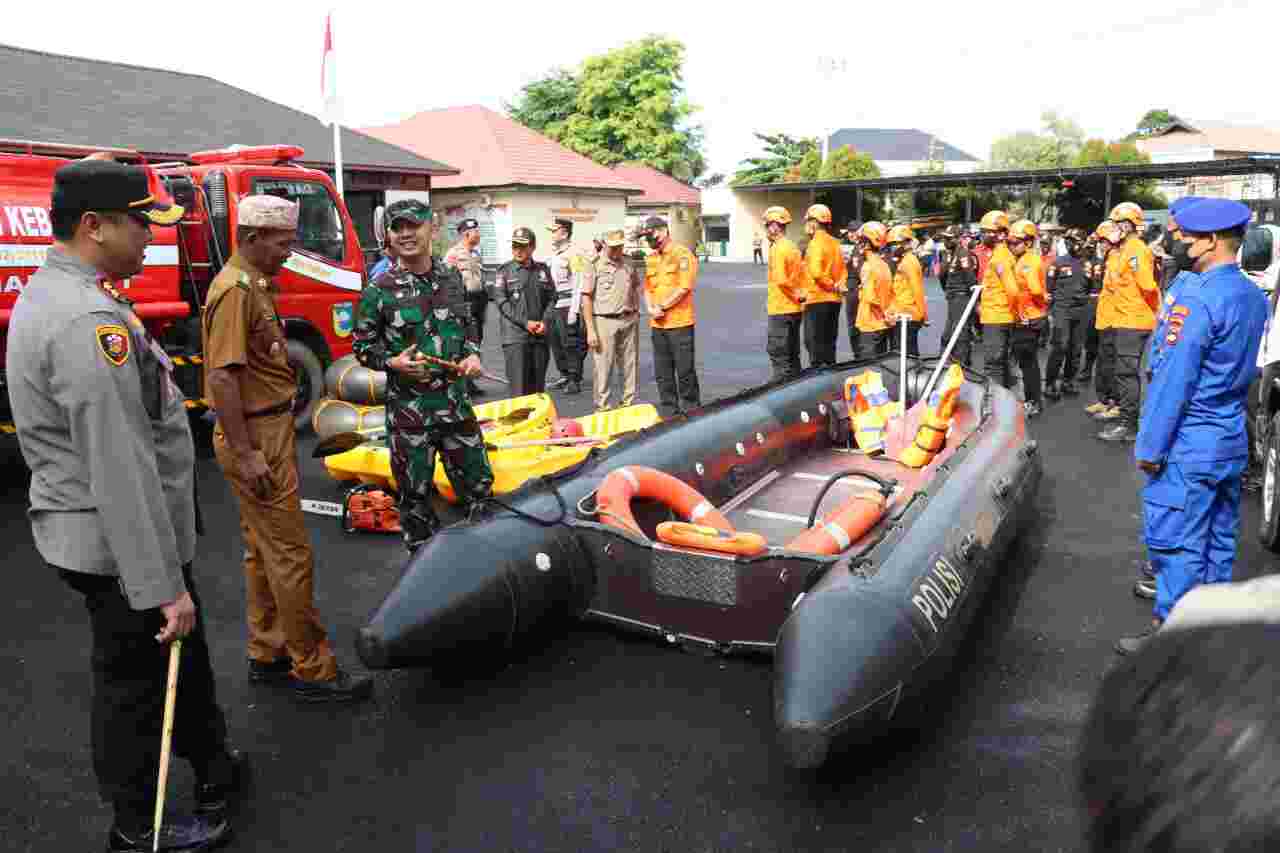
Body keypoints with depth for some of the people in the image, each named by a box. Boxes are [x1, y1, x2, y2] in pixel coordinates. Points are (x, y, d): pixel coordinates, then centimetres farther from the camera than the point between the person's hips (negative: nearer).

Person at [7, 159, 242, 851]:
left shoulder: (52, 294, 10)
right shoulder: (88, 319, -25)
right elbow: (120, 471, -29)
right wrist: (161, 585, -25)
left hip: (94, 533, 10)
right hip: (121, 545, -10)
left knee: (182, 660, 23)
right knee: (134, 683, 8)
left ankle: (214, 768, 42)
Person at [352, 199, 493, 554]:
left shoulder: (452, 278, 6)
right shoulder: (379, 291, -7)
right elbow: (362, 345, 0)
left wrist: (473, 353, 2)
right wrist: (392, 362, -17)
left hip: (456, 400, 4)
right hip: (408, 407, -4)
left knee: (478, 484, 12)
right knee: (415, 494, 6)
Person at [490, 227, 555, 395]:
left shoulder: (542, 269, 12)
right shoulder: (504, 271, 2)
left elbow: (551, 298, 13)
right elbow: (501, 301, -5)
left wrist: (544, 321, -4)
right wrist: (525, 322, -12)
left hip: (540, 335, 4)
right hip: (515, 335, -4)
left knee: (538, 386, 9)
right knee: (519, 387, -8)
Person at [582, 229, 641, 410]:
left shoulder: (629, 263, 9)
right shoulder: (595, 265, -6)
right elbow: (586, 298, -7)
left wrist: (636, 311, 14)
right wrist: (590, 330, -11)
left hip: (629, 320, 5)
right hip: (605, 321, -5)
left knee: (630, 366, 10)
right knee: (603, 368, -1)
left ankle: (628, 403, 23)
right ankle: (602, 407, 9)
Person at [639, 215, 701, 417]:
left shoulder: (682, 254, -7)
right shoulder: (651, 258, 16)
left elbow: (684, 287, -15)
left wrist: (662, 307, -11)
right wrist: (651, 308, -1)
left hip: (679, 323, -7)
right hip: (657, 324, 7)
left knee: (685, 370, -1)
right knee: (662, 372, 11)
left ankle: (691, 411, 10)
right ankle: (668, 411, 20)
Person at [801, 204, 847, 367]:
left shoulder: (816, 243, -13)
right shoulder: (834, 243, 13)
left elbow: (816, 272, -24)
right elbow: (843, 272, 16)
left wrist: (832, 286, -12)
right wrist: (838, 286, 3)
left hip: (818, 300, -8)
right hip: (834, 300, 8)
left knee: (815, 344, -4)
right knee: (828, 344, 15)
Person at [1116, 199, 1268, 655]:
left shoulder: (1196, 297, -20)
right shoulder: (1254, 296, 7)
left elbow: (1173, 379, -20)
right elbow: (1247, 369, 13)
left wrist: (1150, 446, -15)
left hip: (1188, 445, -9)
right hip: (1232, 442, 9)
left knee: (1174, 541, 1)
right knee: (1219, 540, 18)